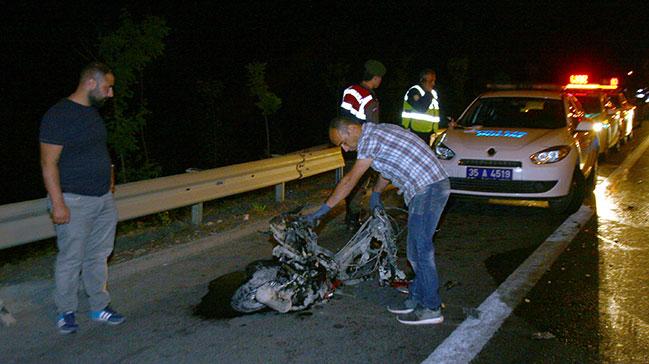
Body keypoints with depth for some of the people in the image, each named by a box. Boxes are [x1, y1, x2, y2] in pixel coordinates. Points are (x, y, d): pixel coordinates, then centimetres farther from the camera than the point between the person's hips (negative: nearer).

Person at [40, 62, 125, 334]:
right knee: (71, 260, 2)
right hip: (74, 202, -7)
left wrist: (108, 178, 13)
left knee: (98, 256, 13)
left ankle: (99, 307, 24)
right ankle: (65, 312, 18)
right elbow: (49, 163, -16)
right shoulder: (58, 115, -13)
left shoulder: (92, 112, 12)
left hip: (104, 199, 8)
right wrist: (57, 204, -18)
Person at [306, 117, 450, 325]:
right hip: (436, 186, 10)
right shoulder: (379, 131, 16)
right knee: (417, 249, 15)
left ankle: (431, 308, 5)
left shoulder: (370, 138, -14)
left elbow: (350, 180, -14)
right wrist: (376, 193, 34)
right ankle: (416, 300, 23)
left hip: (427, 190, -10)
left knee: (420, 249, -4)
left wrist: (322, 210, -10)